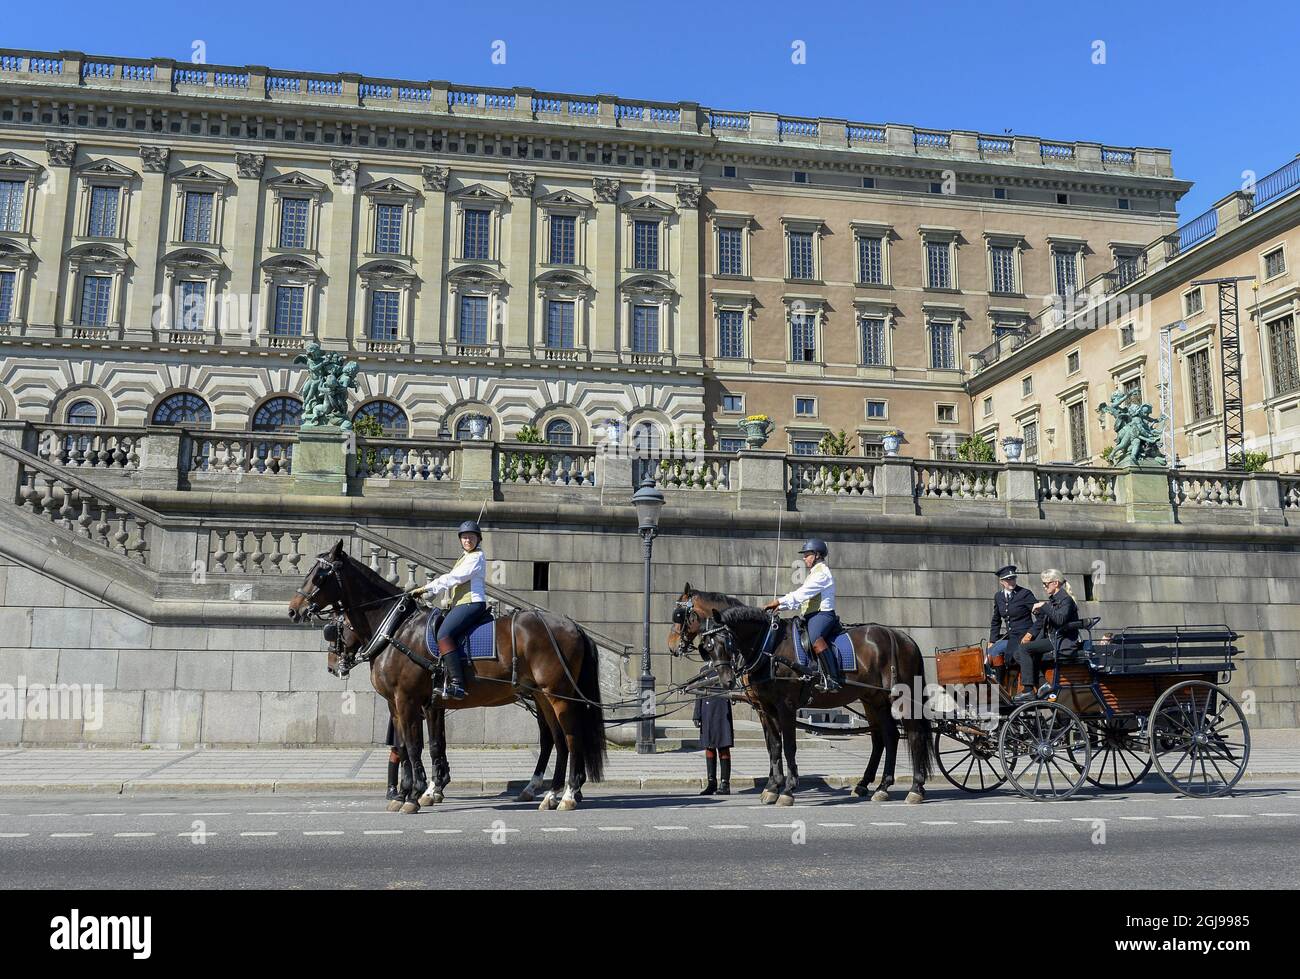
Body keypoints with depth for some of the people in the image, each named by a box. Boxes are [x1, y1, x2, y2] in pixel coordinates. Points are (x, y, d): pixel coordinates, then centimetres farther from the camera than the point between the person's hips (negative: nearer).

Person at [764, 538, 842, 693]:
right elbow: (800, 596, 25)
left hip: (822, 614, -11)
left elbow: (802, 593, -17)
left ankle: (831, 679, -45)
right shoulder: (814, 574, 27)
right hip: (811, 616, 11)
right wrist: (780, 606, 13)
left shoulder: (822, 572, -6)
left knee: (815, 638, -36)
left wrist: (779, 601, -21)